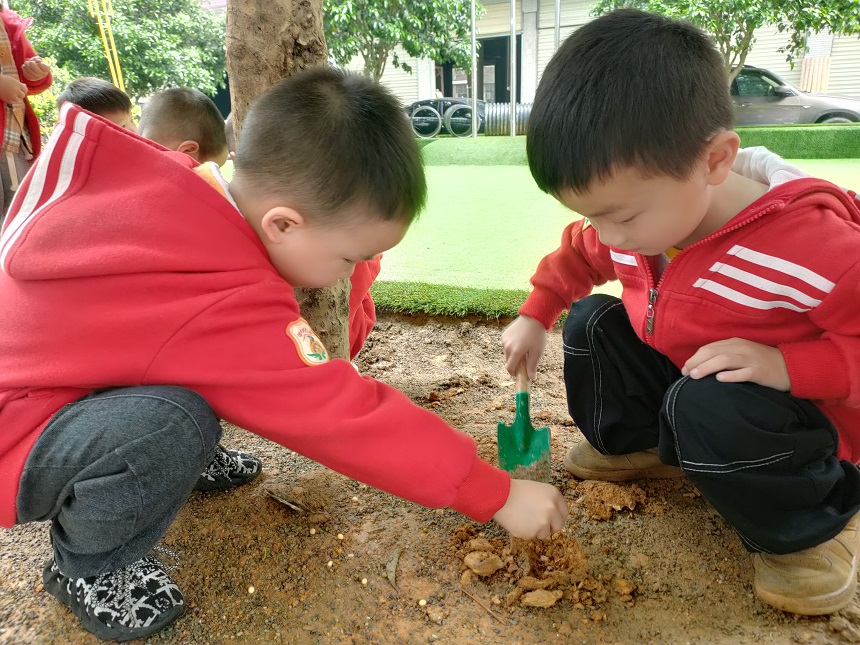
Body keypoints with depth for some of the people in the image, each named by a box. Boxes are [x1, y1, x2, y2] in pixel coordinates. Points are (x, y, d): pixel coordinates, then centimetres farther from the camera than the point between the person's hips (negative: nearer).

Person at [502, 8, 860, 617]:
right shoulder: (636, 220, -13)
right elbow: (578, 254, 8)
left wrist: (787, 365, -38)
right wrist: (535, 316, 4)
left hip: (799, 411, -6)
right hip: (678, 377, 7)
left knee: (706, 406, -38)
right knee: (592, 321, -5)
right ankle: (638, 444, 15)